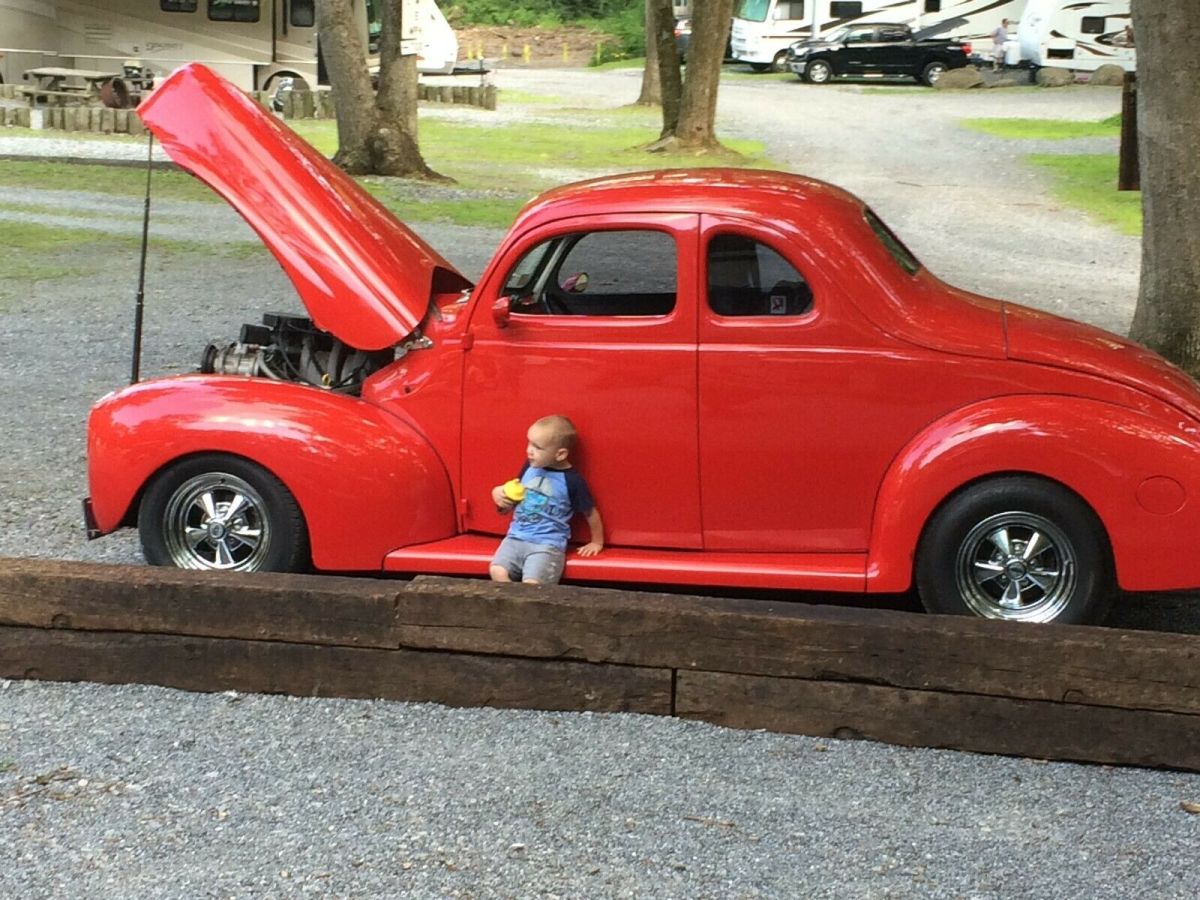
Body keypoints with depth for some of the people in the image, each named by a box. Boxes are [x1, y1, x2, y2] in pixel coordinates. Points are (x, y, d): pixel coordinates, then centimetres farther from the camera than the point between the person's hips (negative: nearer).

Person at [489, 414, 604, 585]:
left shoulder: (572, 480, -9)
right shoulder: (530, 467, 6)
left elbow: (591, 513, 4)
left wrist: (597, 542, 14)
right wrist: (500, 494, 1)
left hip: (548, 544, -5)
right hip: (516, 537, 5)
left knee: (531, 584, -26)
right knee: (497, 571, -19)